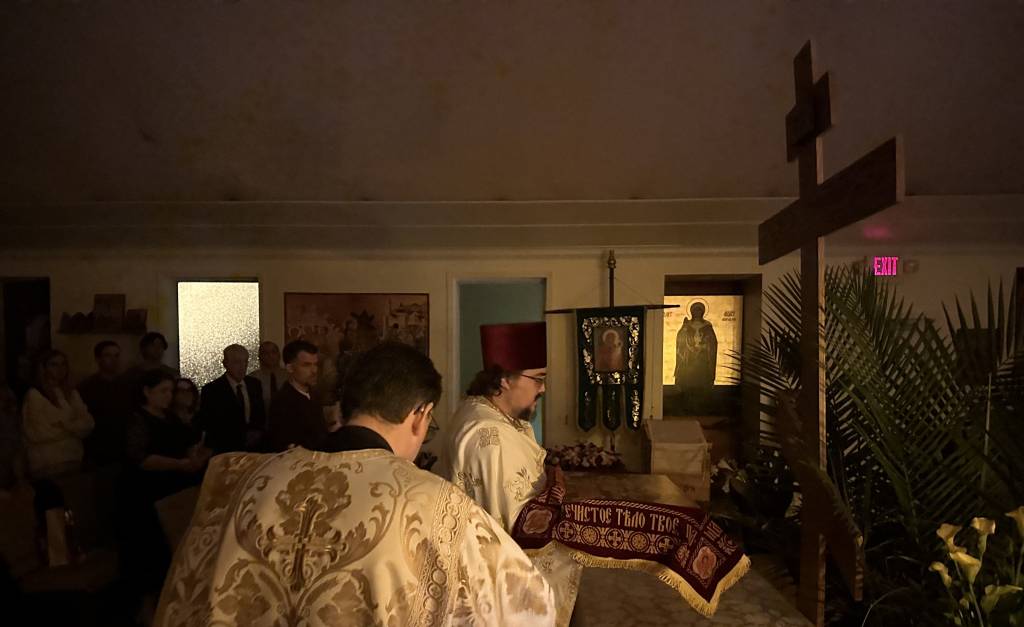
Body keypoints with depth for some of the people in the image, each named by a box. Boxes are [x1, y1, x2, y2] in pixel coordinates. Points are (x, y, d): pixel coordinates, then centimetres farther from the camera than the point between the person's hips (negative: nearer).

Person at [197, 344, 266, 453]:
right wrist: (241, 437, -15)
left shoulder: (254, 384, 8)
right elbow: (205, 424, -8)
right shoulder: (212, 390, -6)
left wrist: (259, 432, -4)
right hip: (224, 452, -4)